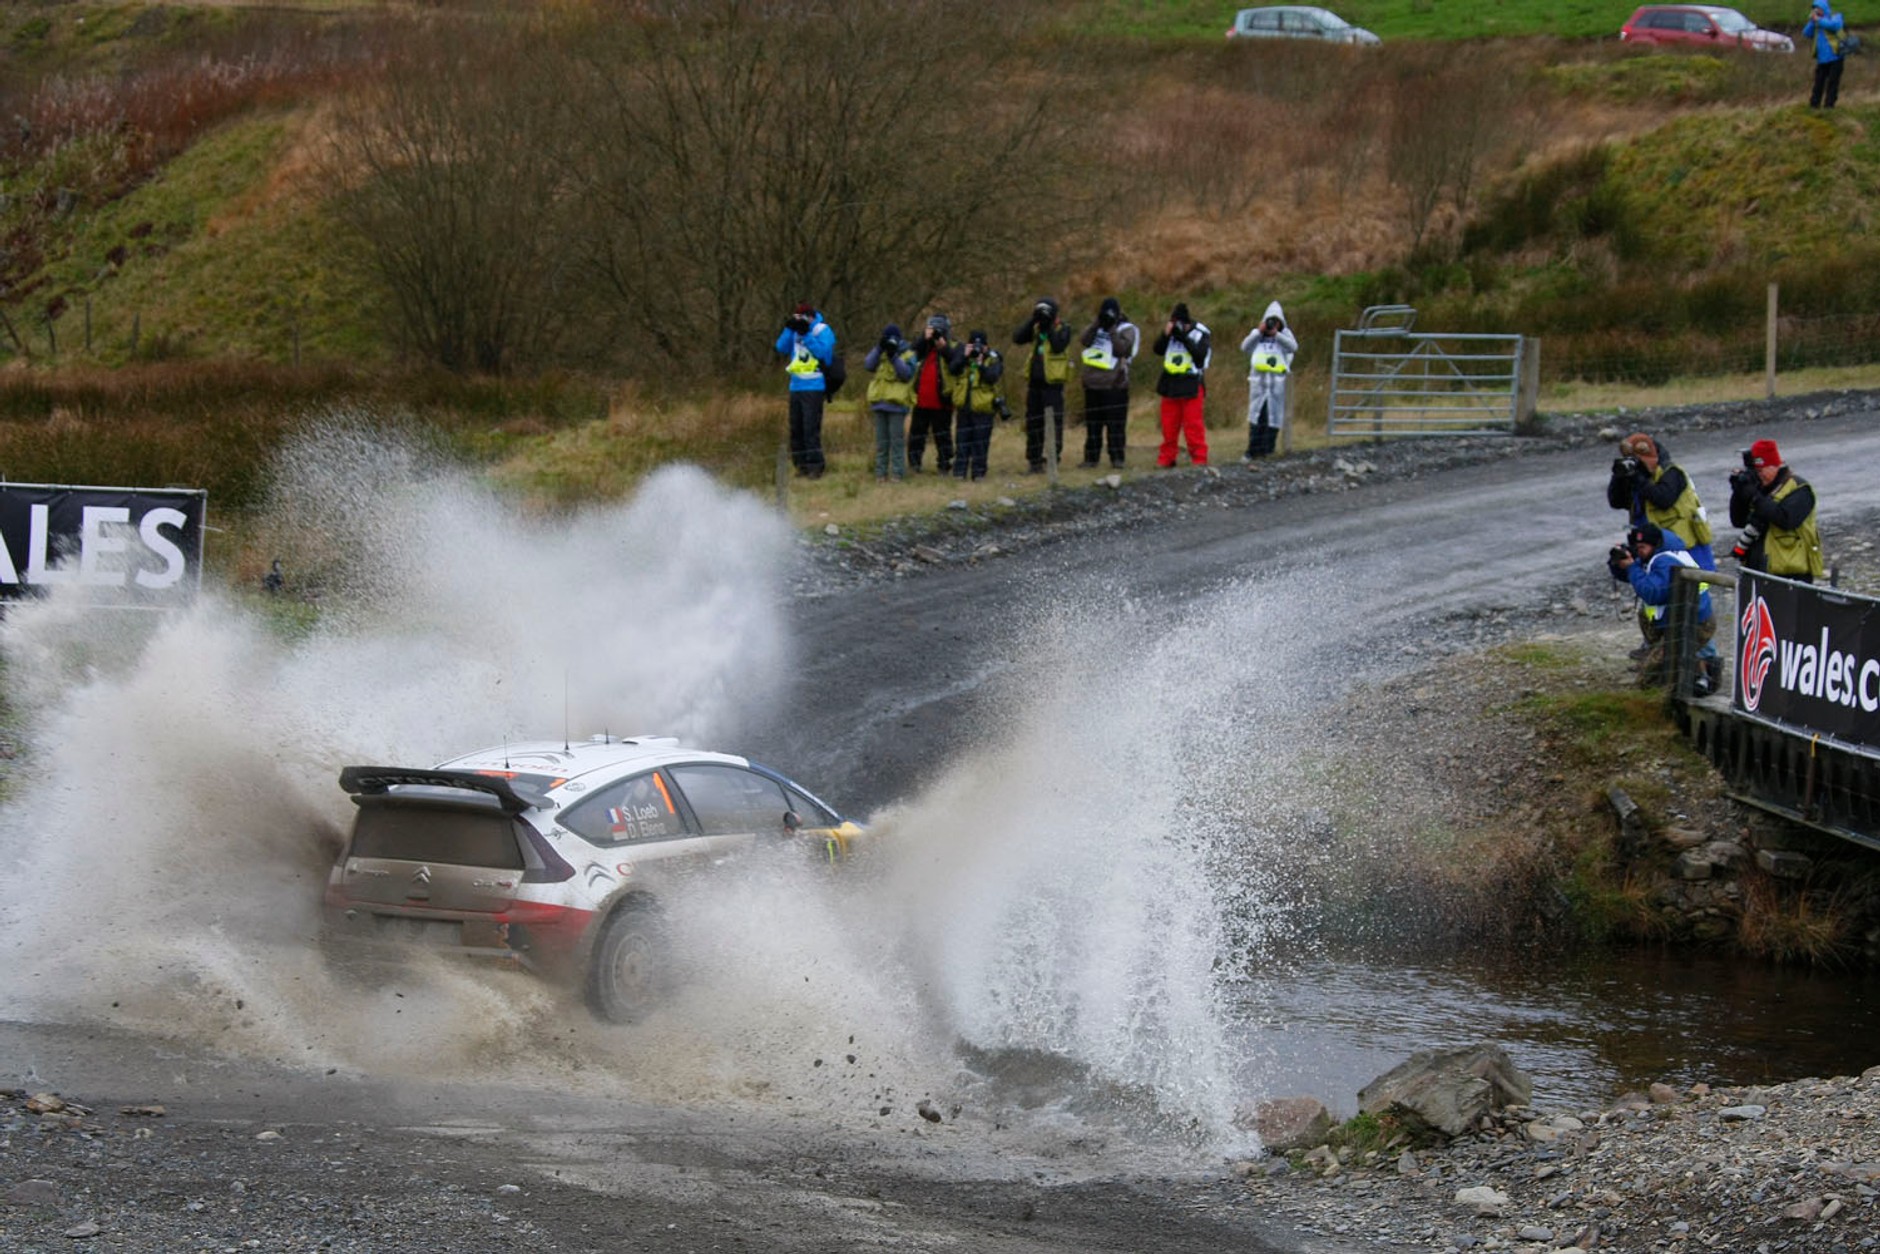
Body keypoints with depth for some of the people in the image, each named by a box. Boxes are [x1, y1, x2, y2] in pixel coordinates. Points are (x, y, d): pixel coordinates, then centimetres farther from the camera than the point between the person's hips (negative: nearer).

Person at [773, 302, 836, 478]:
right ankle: (801, 465, 16)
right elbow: (782, 348, 5)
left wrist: (805, 335, -20)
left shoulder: (823, 331, -5)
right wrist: (789, 329, -6)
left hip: (813, 388, -7)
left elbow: (823, 351, -19)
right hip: (796, 387, 7)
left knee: (811, 428, -11)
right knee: (796, 429, 9)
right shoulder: (795, 330, 13)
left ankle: (815, 467, -9)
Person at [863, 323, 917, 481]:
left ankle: (897, 473, -4)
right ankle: (880, 472, 11)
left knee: (897, 439, -5)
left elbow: (907, 374, -13)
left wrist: (894, 357, -20)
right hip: (879, 400, 4)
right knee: (881, 439, 7)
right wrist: (879, 349, -12)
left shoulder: (907, 354, 0)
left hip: (897, 402, -4)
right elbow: (868, 366, -3)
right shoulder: (879, 352, 13)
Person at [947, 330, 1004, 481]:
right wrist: (964, 357, -19)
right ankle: (959, 471, 11)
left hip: (982, 406, -3)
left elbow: (992, 377, -17)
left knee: (980, 442, 1)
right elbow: (953, 369, -8)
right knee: (962, 440, 7)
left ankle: (978, 473, 7)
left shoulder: (993, 359, -3)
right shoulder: (962, 353, 5)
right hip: (964, 405, 3)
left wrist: (981, 364, -27)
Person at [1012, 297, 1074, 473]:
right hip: (1034, 381, 6)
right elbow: (1017, 338, -3)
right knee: (1033, 422, 8)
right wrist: (1032, 320, -9)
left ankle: (1054, 457, -2)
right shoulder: (1035, 328, 10)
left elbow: (1058, 346, -19)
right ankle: (1034, 461, 15)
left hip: (1052, 382, -6)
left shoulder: (1063, 328, -3)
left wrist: (1049, 328, -17)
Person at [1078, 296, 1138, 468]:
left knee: (1115, 423, -5)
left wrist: (1112, 329, -14)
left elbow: (1121, 349, -16)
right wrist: (1097, 324, -10)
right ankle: (1091, 458, 11)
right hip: (1092, 384, 5)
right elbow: (1084, 341, -4)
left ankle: (1117, 458, -1)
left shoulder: (1126, 330, 0)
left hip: (1114, 385, -5)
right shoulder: (1095, 327, 14)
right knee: (1092, 423, 7)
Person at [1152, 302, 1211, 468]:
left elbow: (1200, 354, -19)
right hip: (1170, 384, 5)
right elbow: (1158, 349, 2)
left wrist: (1184, 338, -23)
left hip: (1191, 386, -5)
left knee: (1193, 425, -6)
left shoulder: (1200, 333, -7)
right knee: (1169, 425, 10)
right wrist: (1165, 335, -14)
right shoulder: (1172, 331, 6)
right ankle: (1166, 459, 17)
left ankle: (1199, 459, -1)